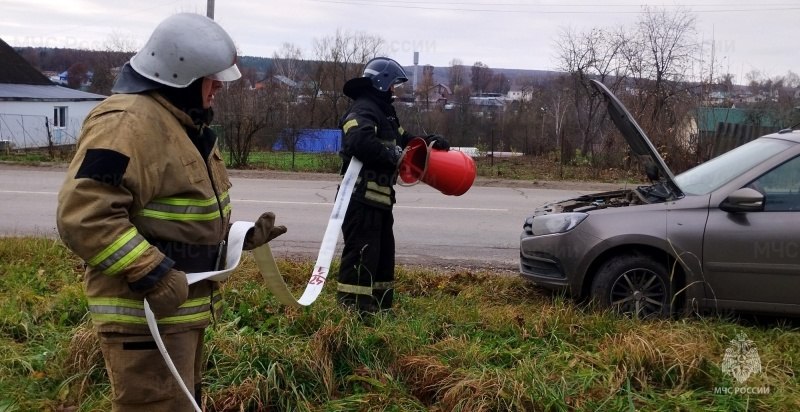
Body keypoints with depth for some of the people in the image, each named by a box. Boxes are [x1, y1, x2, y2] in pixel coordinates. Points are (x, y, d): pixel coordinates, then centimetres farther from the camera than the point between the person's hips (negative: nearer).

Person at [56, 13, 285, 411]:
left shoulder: (184, 121, 14)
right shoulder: (128, 122, -21)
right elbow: (82, 214, -30)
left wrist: (242, 236, 12)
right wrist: (153, 275, -30)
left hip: (182, 308, 11)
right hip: (145, 313, -11)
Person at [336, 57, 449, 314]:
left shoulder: (384, 112, 21)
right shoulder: (363, 110, -14)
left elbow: (403, 139, 26)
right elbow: (360, 142, -32)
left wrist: (428, 142, 10)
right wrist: (393, 155, -23)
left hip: (379, 197, 11)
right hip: (362, 197, -11)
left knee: (384, 250, 17)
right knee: (362, 251, -11)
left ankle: (380, 304, 26)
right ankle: (353, 306, -8)